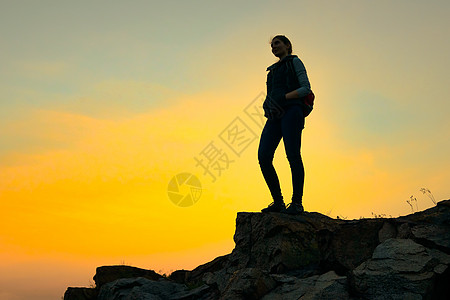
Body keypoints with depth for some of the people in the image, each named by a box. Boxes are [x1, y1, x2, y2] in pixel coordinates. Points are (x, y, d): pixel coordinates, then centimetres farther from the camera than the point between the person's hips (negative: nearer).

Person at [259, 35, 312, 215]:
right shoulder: (273, 70, 31)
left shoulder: (295, 62, 12)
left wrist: (284, 98, -13)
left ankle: (297, 202, -10)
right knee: (263, 156, -11)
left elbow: (306, 88, 0)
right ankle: (278, 202, -6)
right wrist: (268, 106, 6)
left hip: (291, 111, -6)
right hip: (275, 116, 6)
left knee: (293, 155, -15)